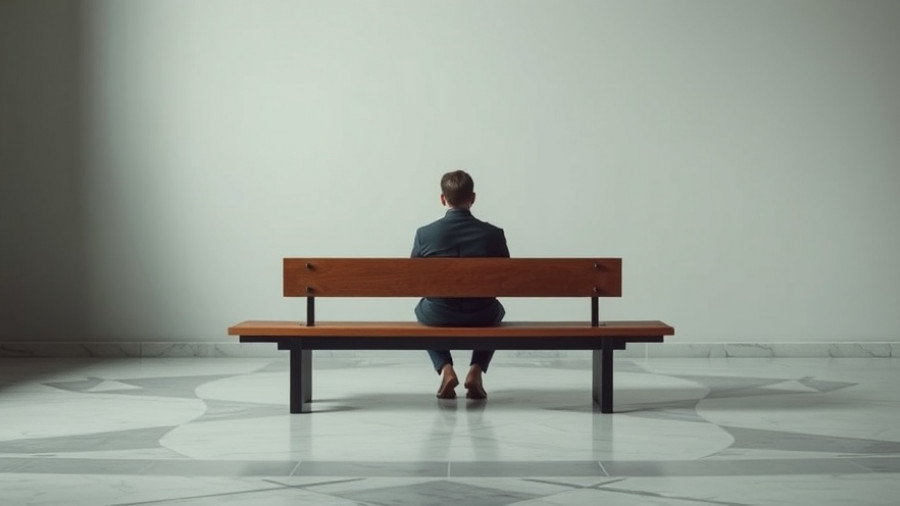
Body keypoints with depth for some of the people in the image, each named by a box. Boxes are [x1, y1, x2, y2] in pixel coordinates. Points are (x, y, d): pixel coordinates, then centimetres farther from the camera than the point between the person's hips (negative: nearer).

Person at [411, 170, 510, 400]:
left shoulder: (425, 234, -10)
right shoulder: (493, 234, -10)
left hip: (439, 316, 0)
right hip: (481, 316, 0)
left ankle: (445, 369, 15)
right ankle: (476, 370, 16)